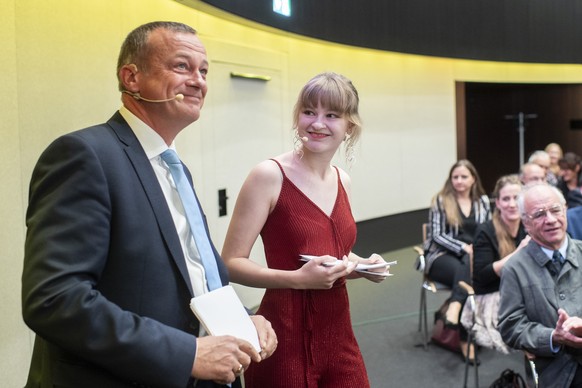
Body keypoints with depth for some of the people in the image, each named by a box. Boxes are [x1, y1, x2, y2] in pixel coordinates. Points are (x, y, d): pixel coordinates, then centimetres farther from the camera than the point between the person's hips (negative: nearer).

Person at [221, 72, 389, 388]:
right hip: (286, 335, -6)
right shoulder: (269, 175, -13)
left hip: (338, 332, 6)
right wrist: (297, 278, -25)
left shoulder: (342, 180, 7)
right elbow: (231, 263, -13)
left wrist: (363, 266, 1)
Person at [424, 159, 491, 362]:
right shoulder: (440, 201, 3)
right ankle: (465, 339, -41)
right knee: (465, 272, -36)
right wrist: (463, 247, -17)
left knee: (468, 266, -36)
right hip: (443, 255, -3)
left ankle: (454, 310, -51)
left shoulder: (483, 201, 15)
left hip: (474, 254, 3)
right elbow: (437, 235, -4)